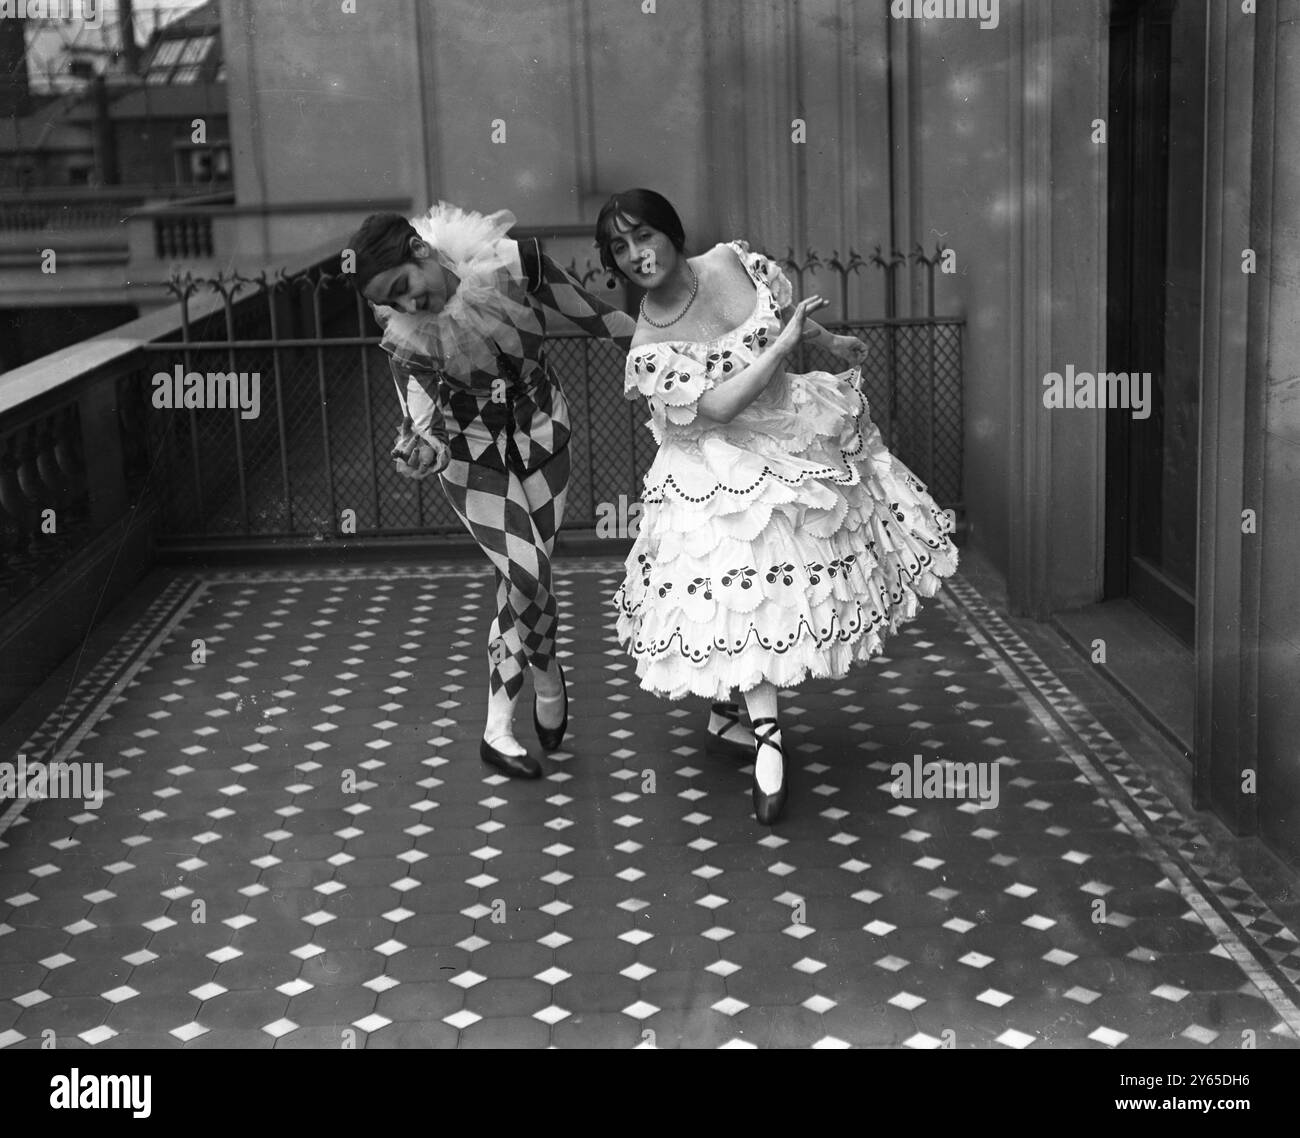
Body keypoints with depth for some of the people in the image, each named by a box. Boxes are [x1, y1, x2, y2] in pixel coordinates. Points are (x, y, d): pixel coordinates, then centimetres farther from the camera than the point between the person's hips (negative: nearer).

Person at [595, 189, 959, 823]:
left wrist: (832, 342, 23)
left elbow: (787, 303, 10)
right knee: (743, 600, -12)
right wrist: (784, 344, -28)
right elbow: (717, 406, -28)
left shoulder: (733, 260, -10)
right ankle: (768, 738, -4)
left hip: (797, 431, 5)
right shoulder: (649, 346, -22)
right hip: (726, 473, -5)